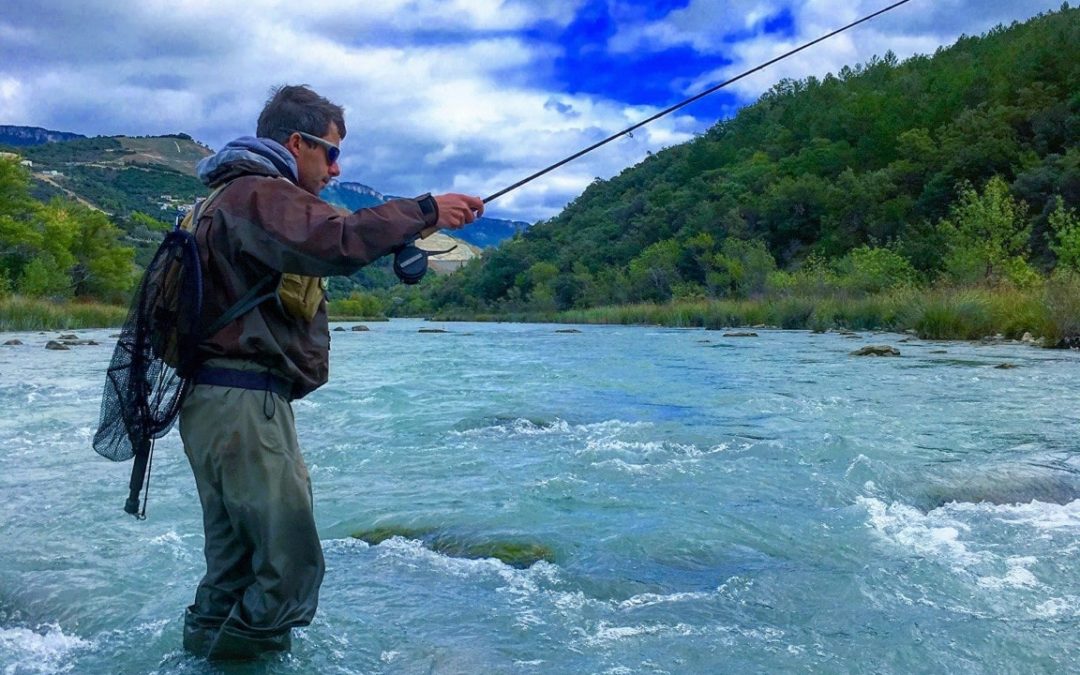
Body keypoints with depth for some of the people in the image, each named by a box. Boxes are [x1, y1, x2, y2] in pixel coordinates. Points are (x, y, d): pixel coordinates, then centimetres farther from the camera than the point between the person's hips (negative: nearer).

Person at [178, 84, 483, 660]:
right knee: (291, 566, -6)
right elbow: (338, 242, -29)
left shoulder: (237, 195, 24)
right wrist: (425, 211, -22)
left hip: (230, 401, 11)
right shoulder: (259, 194, -11)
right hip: (241, 402, -11)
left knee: (235, 566, 17)